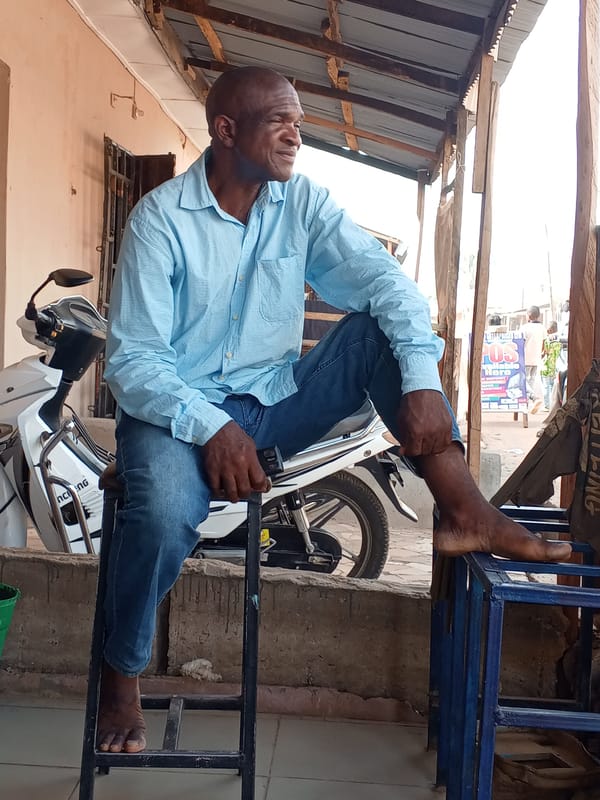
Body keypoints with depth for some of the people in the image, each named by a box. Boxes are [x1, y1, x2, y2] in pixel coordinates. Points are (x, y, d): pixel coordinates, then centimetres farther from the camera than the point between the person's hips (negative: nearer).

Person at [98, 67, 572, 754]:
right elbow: (131, 357, -16)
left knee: (379, 325, -15)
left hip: (276, 401, 4)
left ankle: (463, 511, -22)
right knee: (166, 515, -34)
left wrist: (422, 381, -27)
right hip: (180, 408, -4)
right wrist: (211, 427, -31)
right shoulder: (160, 219, -11)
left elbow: (383, 278, -11)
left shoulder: (304, 202, 1)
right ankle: (120, 674, -4)